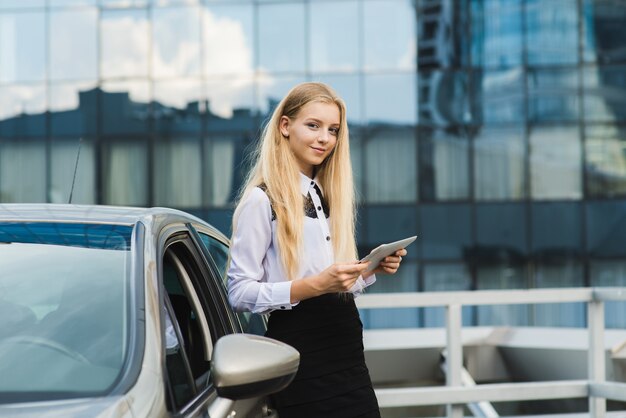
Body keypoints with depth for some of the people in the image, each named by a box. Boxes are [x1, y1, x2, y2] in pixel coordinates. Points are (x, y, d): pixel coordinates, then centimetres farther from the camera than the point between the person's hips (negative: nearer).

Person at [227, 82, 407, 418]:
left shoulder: (329, 194, 16)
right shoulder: (262, 200, -8)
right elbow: (239, 293, -15)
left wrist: (373, 269, 1)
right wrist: (314, 285, -24)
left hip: (347, 348, 7)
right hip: (299, 352, -7)